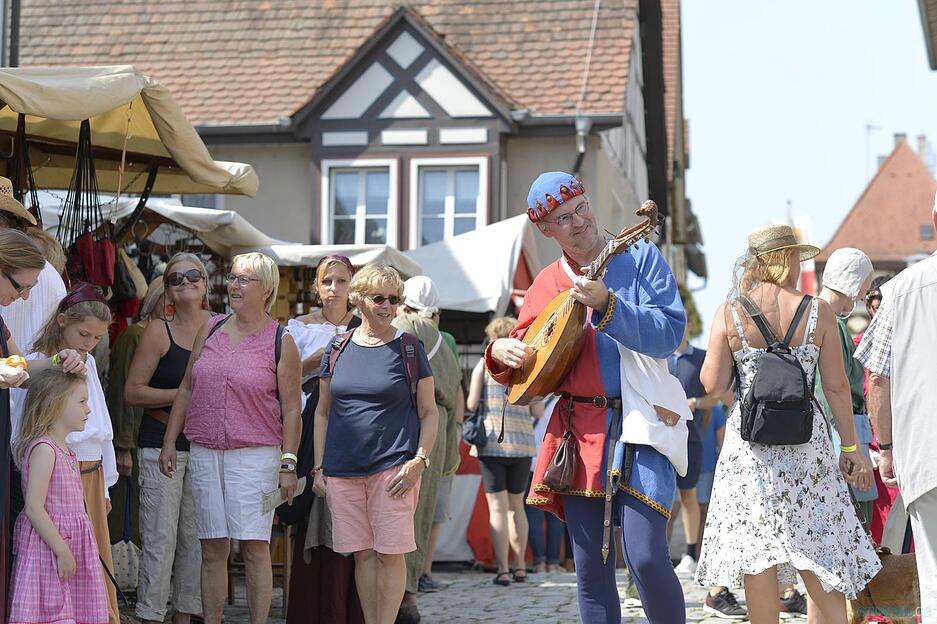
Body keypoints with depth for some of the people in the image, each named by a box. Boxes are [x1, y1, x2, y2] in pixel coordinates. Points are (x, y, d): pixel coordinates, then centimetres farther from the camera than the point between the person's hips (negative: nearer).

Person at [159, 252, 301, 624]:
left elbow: (291, 408, -2)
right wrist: (169, 442, 11)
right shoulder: (210, 331, 11)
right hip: (204, 452, 4)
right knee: (212, 548, 6)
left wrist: (288, 464, -8)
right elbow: (186, 389, 16)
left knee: (254, 546, -5)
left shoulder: (280, 342, -1)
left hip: (254, 454, -4)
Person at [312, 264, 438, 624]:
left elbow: (429, 413, 4)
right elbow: (322, 412, 14)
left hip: (394, 468, -3)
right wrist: (319, 468, 8)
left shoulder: (409, 348, 2)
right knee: (363, 554, 6)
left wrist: (420, 460, -9)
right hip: (342, 469, 3)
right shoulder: (338, 348, 9)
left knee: (390, 553, -4)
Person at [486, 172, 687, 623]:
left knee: (645, 556, -15)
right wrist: (500, 353, -3)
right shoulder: (546, 284, 11)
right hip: (576, 428, 4)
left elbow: (669, 335, -13)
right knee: (590, 565, 5)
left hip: (638, 423, -4)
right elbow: (523, 364, 19)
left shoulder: (640, 257, 0)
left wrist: (605, 304, -24)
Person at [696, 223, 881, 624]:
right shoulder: (817, 311, -4)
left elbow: (713, 384, -3)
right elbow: (836, 386, -2)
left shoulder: (729, 313, -4)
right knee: (816, 545, 9)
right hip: (806, 441, 1)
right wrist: (850, 447, 6)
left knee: (756, 550, 3)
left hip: (749, 441, 0)